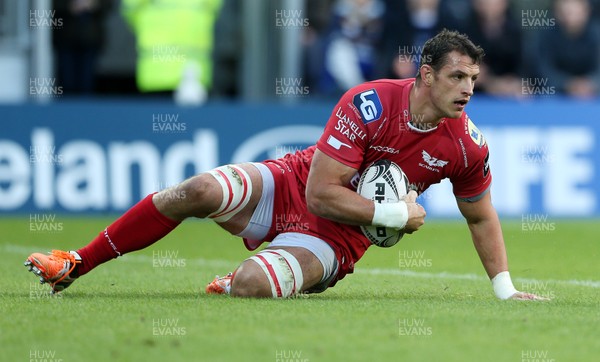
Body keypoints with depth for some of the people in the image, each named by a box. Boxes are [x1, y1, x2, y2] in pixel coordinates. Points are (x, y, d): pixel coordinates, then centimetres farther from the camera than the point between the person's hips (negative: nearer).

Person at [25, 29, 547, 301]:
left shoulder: (467, 147, -10)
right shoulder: (370, 103, -19)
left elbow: (481, 217, 10)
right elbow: (321, 192, -21)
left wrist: (505, 290, 7)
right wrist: (396, 215, -22)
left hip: (335, 238, 0)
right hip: (291, 187, 0)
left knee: (251, 285, -30)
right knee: (198, 191, -26)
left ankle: (234, 282, 13)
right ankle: (77, 265, -10)